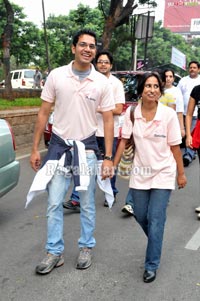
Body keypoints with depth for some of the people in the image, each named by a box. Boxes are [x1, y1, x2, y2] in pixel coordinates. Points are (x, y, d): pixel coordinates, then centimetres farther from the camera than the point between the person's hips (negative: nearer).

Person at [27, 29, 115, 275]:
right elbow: (44, 113, 2)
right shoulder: (56, 76, -4)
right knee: (54, 203, 4)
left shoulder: (102, 83, -4)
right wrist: (35, 149, 0)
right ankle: (54, 252, 19)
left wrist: (108, 158, -6)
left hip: (86, 147, 0)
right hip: (59, 145, 1)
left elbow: (108, 120, -1)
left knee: (87, 203, 11)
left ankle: (86, 247, 29)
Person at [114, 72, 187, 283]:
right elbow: (124, 140, 0)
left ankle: (151, 265, 14)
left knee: (155, 220, -4)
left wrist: (181, 174, -2)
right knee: (141, 216, 14)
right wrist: (113, 165, -1)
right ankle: (156, 244, 45)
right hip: (140, 173, 3)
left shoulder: (169, 114, -14)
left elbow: (175, 146, -8)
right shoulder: (131, 112, -8)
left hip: (163, 174, -3)